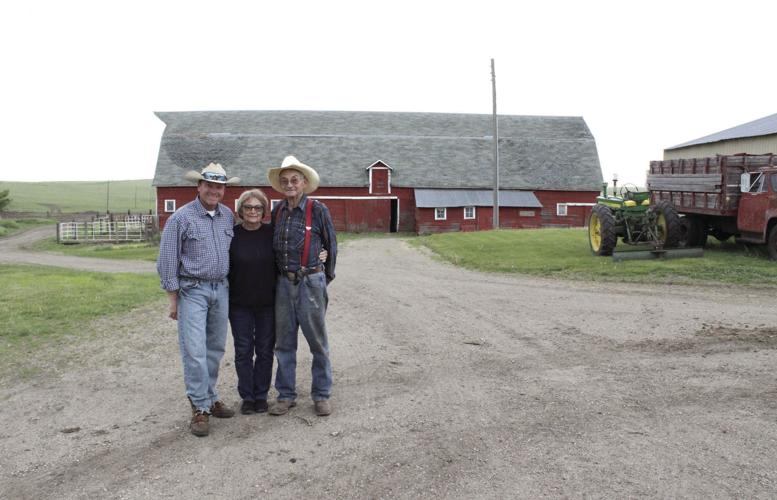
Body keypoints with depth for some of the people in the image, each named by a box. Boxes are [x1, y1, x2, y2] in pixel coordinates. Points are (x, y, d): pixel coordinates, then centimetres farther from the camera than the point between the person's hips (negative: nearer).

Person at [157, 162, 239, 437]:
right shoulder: (181, 218, -9)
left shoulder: (228, 216, 6)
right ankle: (200, 408, 1)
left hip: (221, 289, 5)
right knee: (194, 350, -7)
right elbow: (167, 261, -7)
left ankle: (210, 397, 24)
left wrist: (230, 285, 13)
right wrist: (173, 299, -7)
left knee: (215, 348, 11)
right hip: (192, 290, -5)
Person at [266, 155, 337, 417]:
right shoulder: (277, 211, 6)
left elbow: (331, 246, 3)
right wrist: (280, 272, 16)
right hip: (283, 284, 4)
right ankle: (286, 395, 21)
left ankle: (321, 395, 16)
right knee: (284, 342, 10)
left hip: (310, 282, -4)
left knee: (318, 342, 4)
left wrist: (326, 277, 10)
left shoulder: (317, 209, -6)